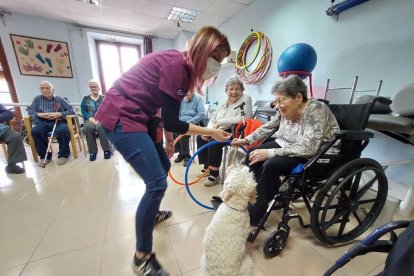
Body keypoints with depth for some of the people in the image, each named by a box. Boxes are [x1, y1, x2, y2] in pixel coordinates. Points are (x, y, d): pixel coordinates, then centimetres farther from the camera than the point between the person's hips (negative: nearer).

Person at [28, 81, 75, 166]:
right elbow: (30, 111, 11)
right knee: (35, 131, -30)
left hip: (58, 122, -2)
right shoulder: (37, 99, 17)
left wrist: (58, 114, -14)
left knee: (63, 130, -36)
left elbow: (71, 110, -2)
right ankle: (45, 156, -13)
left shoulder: (60, 99, 10)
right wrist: (38, 114, -10)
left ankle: (63, 154, -17)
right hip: (44, 122, 3)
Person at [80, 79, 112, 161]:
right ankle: (92, 151, -23)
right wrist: (90, 117, -13)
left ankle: (107, 150, -27)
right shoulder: (85, 99, 20)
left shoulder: (103, 98, 15)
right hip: (90, 119, 2)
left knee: (100, 127, -38)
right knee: (88, 127, -35)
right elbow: (83, 110, 8)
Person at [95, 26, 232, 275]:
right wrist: (210, 132, -13)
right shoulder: (176, 65, -20)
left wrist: (168, 141, 17)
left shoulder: (183, 66, 10)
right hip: (121, 117, -10)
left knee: (163, 166, 17)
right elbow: (171, 122, -21)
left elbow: (167, 113, 14)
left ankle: (152, 212, 42)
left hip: (139, 116, 10)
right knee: (157, 183, -14)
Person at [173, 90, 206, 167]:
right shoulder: (182, 100, 15)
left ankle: (187, 156, -15)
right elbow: (178, 113, 18)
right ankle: (181, 153, -2)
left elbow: (202, 114, -14)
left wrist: (189, 122, -21)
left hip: (194, 123, -6)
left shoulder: (198, 99, -2)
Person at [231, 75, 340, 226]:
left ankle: (256, 213, -8)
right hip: (289, 146, 8)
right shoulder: (285, 110, -5)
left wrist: (270, 153, -34)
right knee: (253, 154, -5)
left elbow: (308, 148, -33)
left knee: (271, 164, -28)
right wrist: (246, 140, -1)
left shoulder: (316, 110, -25)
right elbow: (267, 128, 7)